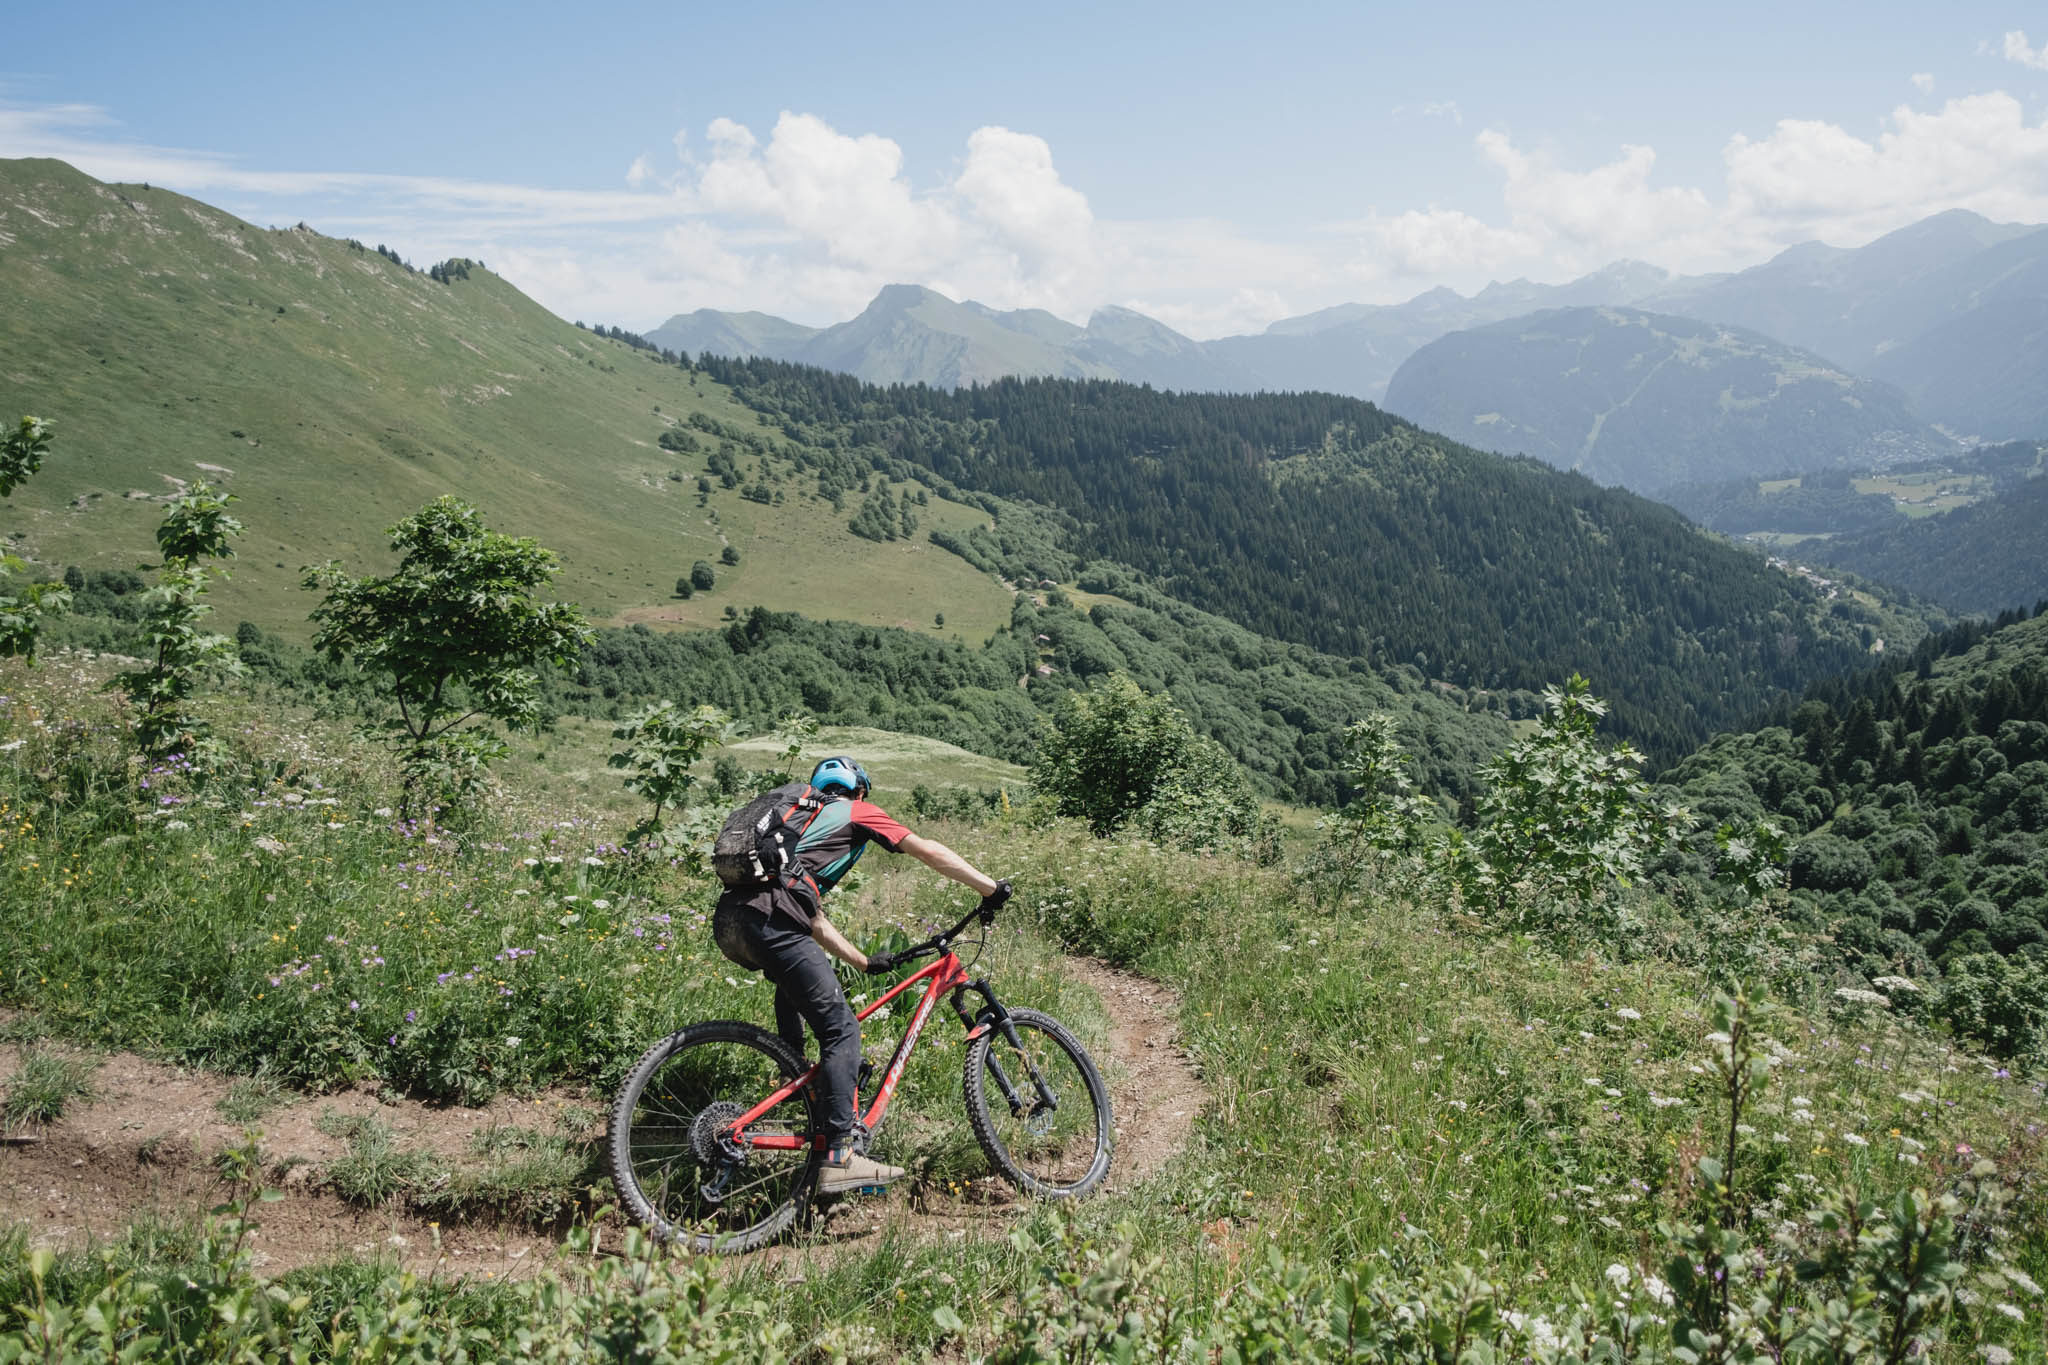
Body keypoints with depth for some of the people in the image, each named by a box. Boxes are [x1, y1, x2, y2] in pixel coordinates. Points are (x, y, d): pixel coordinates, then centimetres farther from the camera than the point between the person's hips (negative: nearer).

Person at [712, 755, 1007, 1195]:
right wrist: (993, 888, 21)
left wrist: (865, 962, 39)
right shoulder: (855, 811, 19)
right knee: (841, 1030, -5)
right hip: (768, 920, -8)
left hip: (726, 920, 8)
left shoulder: (803, 818, 38)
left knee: (793, 979, 39)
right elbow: (929, 852, 14)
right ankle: (841, 1156, -12)